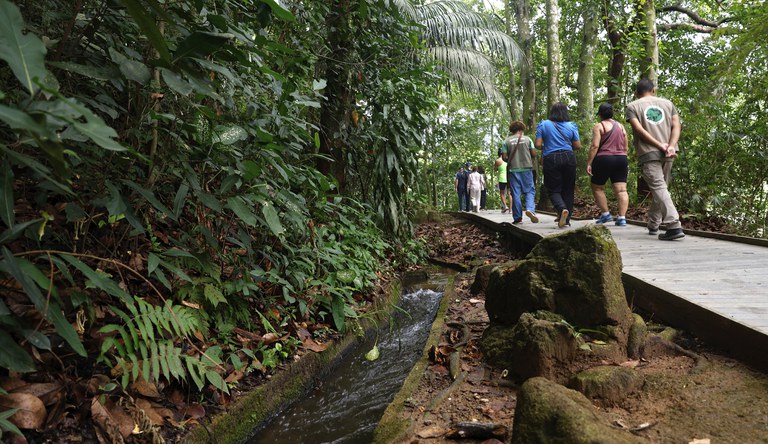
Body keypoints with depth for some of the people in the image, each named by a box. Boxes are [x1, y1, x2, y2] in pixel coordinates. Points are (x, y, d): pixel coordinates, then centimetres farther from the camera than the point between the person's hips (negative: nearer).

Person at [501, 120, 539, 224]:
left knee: (516, 193, 3)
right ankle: (530, 209, -17)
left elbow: (504, 157, -3)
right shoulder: (527, 139, 3)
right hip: (526, 169, 0)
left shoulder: (506, 141, 2)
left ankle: (517, 217, 3)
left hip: (513, 170, 1)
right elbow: (534, 154, 1)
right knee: (530, 190, 7)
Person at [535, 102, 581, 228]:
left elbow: (537, 144, -3)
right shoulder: (571, 126, 5)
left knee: (553, 189, 4)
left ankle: (562, 209, -25)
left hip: (551, 159, -2)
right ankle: (566, 220, 10)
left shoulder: (543, 125, 0)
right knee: (568, 190, 9)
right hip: (569, 157, 2)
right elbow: (578, 146, 5)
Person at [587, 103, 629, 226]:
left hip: (604, 159, -5)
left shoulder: (599, 126, -3)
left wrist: (589, 163, -12)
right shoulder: (620, 126, 16)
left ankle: (605, 214, 8)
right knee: (621, 189, -1)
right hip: (621, 159, 5)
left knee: (597, 187, 11)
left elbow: (595, 146, -13)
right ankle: (622, 217, -7)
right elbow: (625, 147, 19)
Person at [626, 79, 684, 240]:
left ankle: (674, 226, -24)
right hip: (667, 155, 4)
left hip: (648, 153, -4)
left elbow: (639, 129, -8)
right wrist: (671, 146, -7)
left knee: (659, 189, -11)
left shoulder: (632, 106, 6)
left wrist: (660, 145, -9)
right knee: (660, 187, 15)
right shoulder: (667, 103, 18)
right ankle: (653, 225, 24)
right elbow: (677, 125, 4)